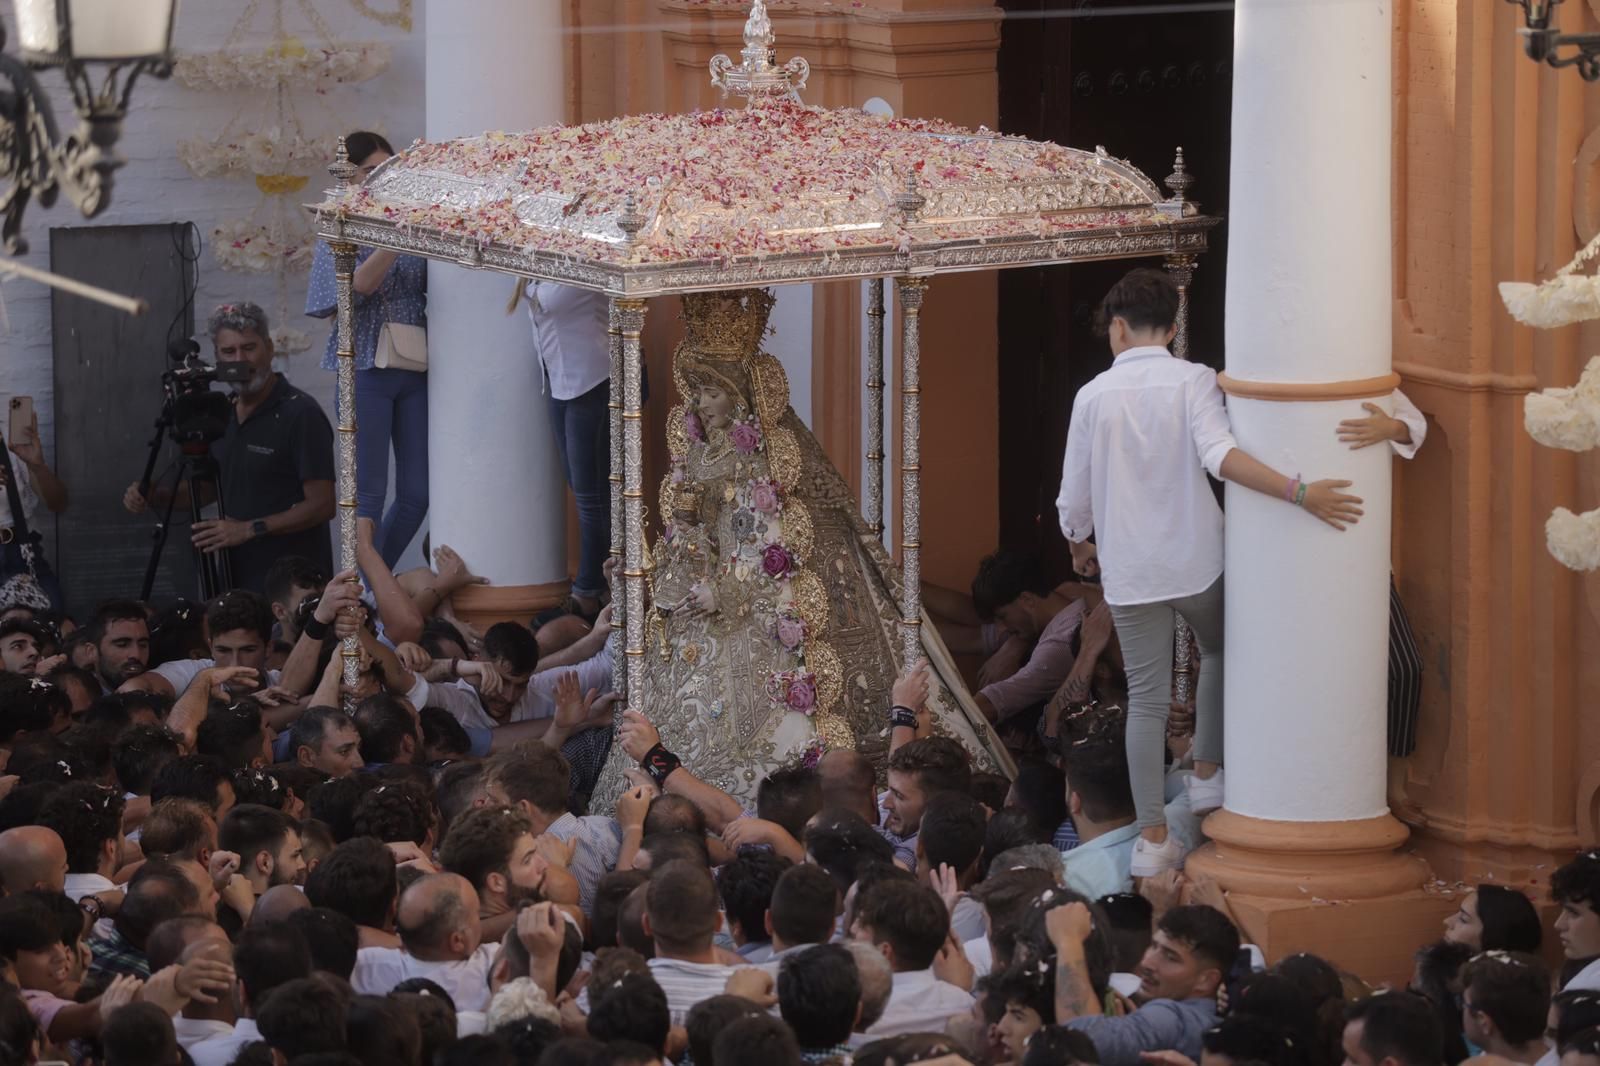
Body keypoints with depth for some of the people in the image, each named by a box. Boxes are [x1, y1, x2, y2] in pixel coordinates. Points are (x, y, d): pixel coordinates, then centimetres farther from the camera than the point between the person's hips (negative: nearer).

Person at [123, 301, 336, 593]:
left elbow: (321, 505, -14)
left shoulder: (301, 413, -10)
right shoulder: (223, 413, 12)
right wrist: (153, 497, 7)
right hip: (238, 579, 6)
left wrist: (249, 530, -19)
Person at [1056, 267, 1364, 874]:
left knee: (1146, 700, 5)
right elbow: (1220, 456, -25)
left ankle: (1153, 839, 3)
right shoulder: (1193, 381, -8)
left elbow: (1074, 498, 2)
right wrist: (1299, 493, -28)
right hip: (1198, 561, -1)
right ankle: (1206, 776, 25)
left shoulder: (1094, 396, -3)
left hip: (1130, 571, 1)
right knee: (1219, 654, 29)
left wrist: (1080, 546, 24)